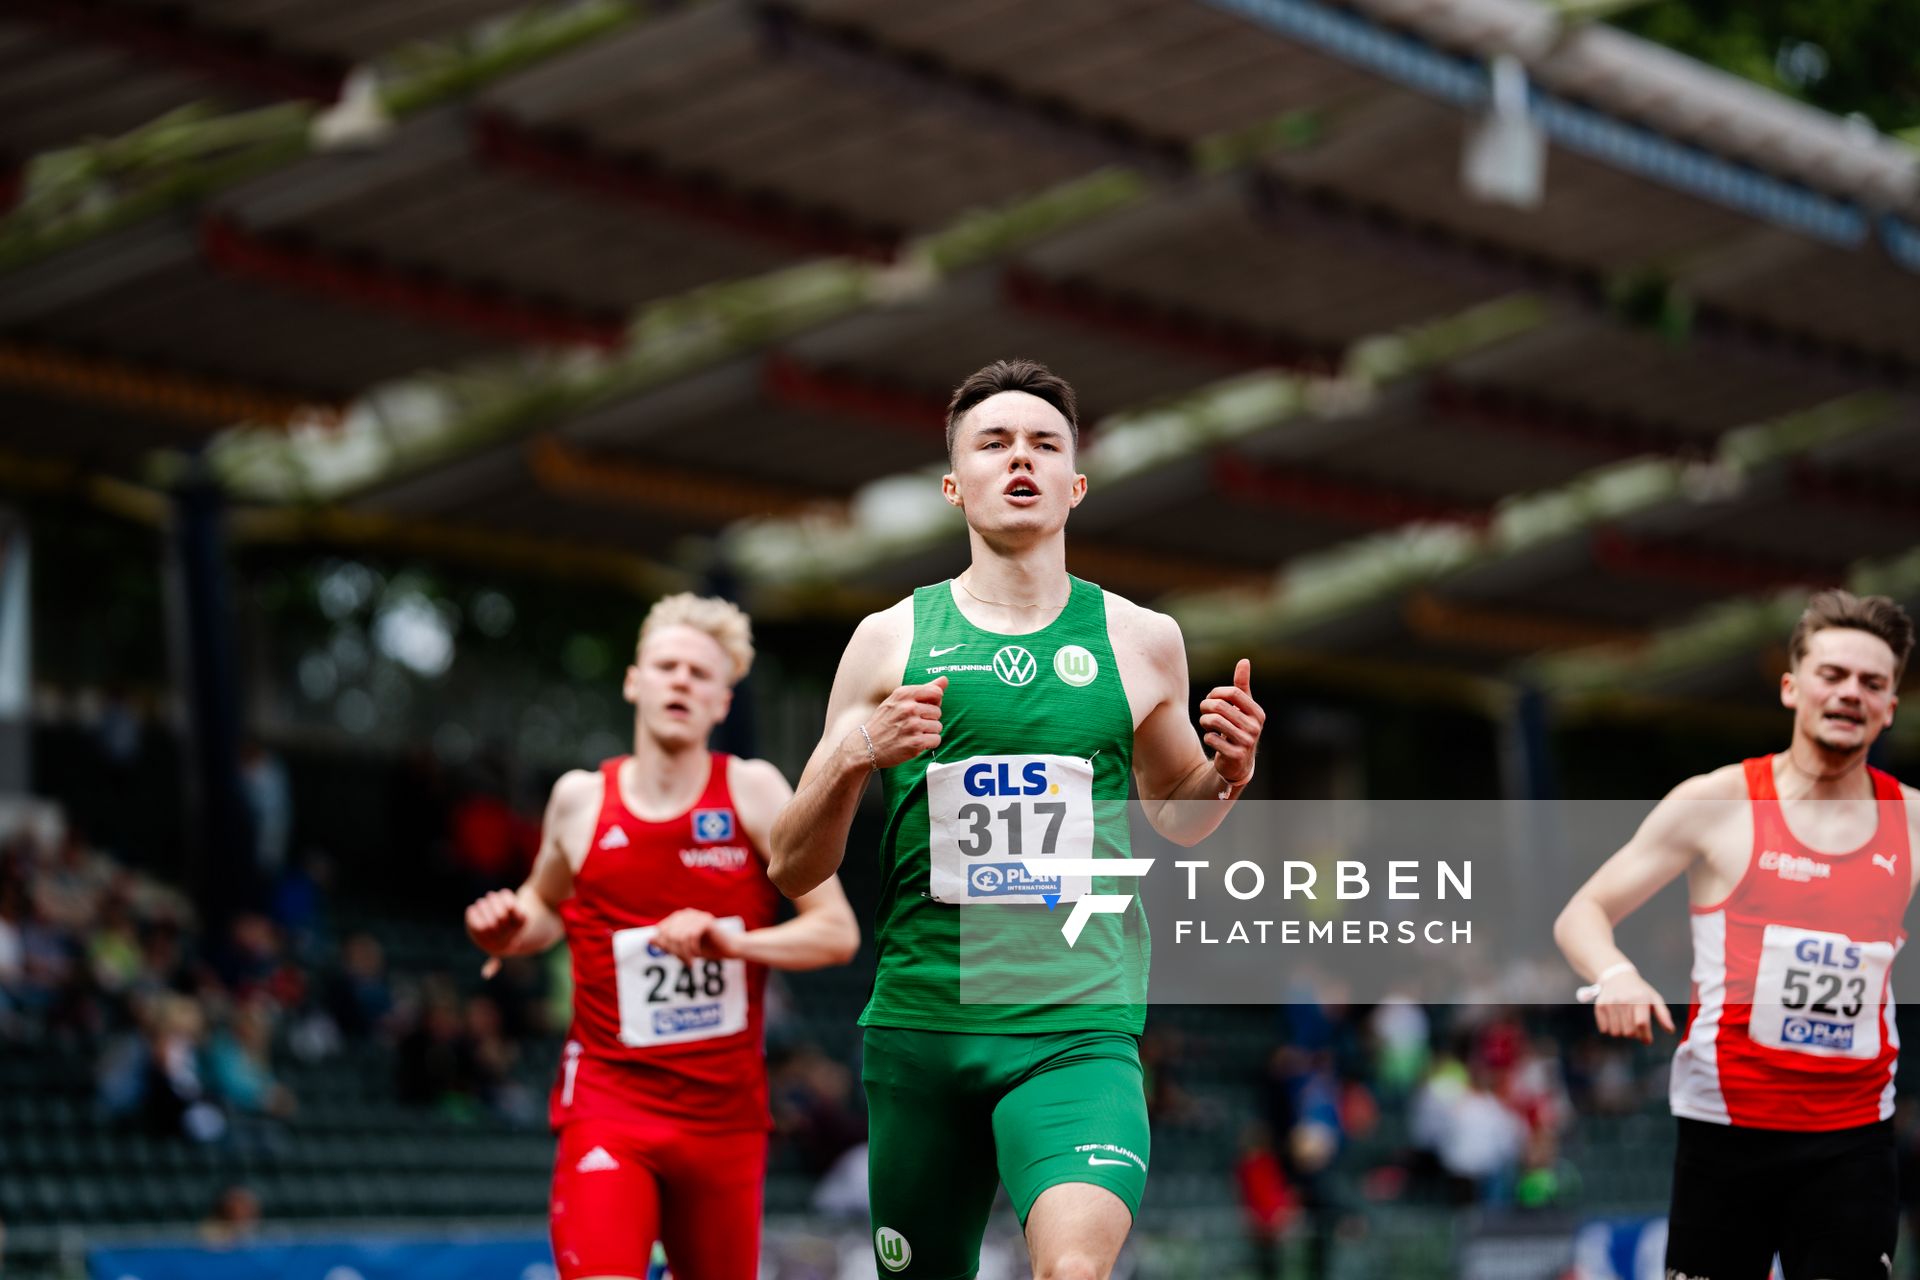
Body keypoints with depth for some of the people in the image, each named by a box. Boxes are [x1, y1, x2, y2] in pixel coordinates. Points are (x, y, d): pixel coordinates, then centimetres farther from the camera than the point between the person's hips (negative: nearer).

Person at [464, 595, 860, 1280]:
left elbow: (837, 932, -4)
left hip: (726, 1114, 1)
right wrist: (514, 931, 0)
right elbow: (547, 903, 22)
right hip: (607, 1102, -1)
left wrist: (731, 942, -19)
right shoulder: (581, 798, 2)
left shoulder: (752, 791, -2)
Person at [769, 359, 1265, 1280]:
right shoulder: (892, 640, 5)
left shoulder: (1141, 641, 7)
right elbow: (793, 869, 6)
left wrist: (1228, 772, 2)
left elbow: (1174, 814, 24)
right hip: (919, 1021, 1)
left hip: (1078, 1024, -1)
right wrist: (855, 755, -13)